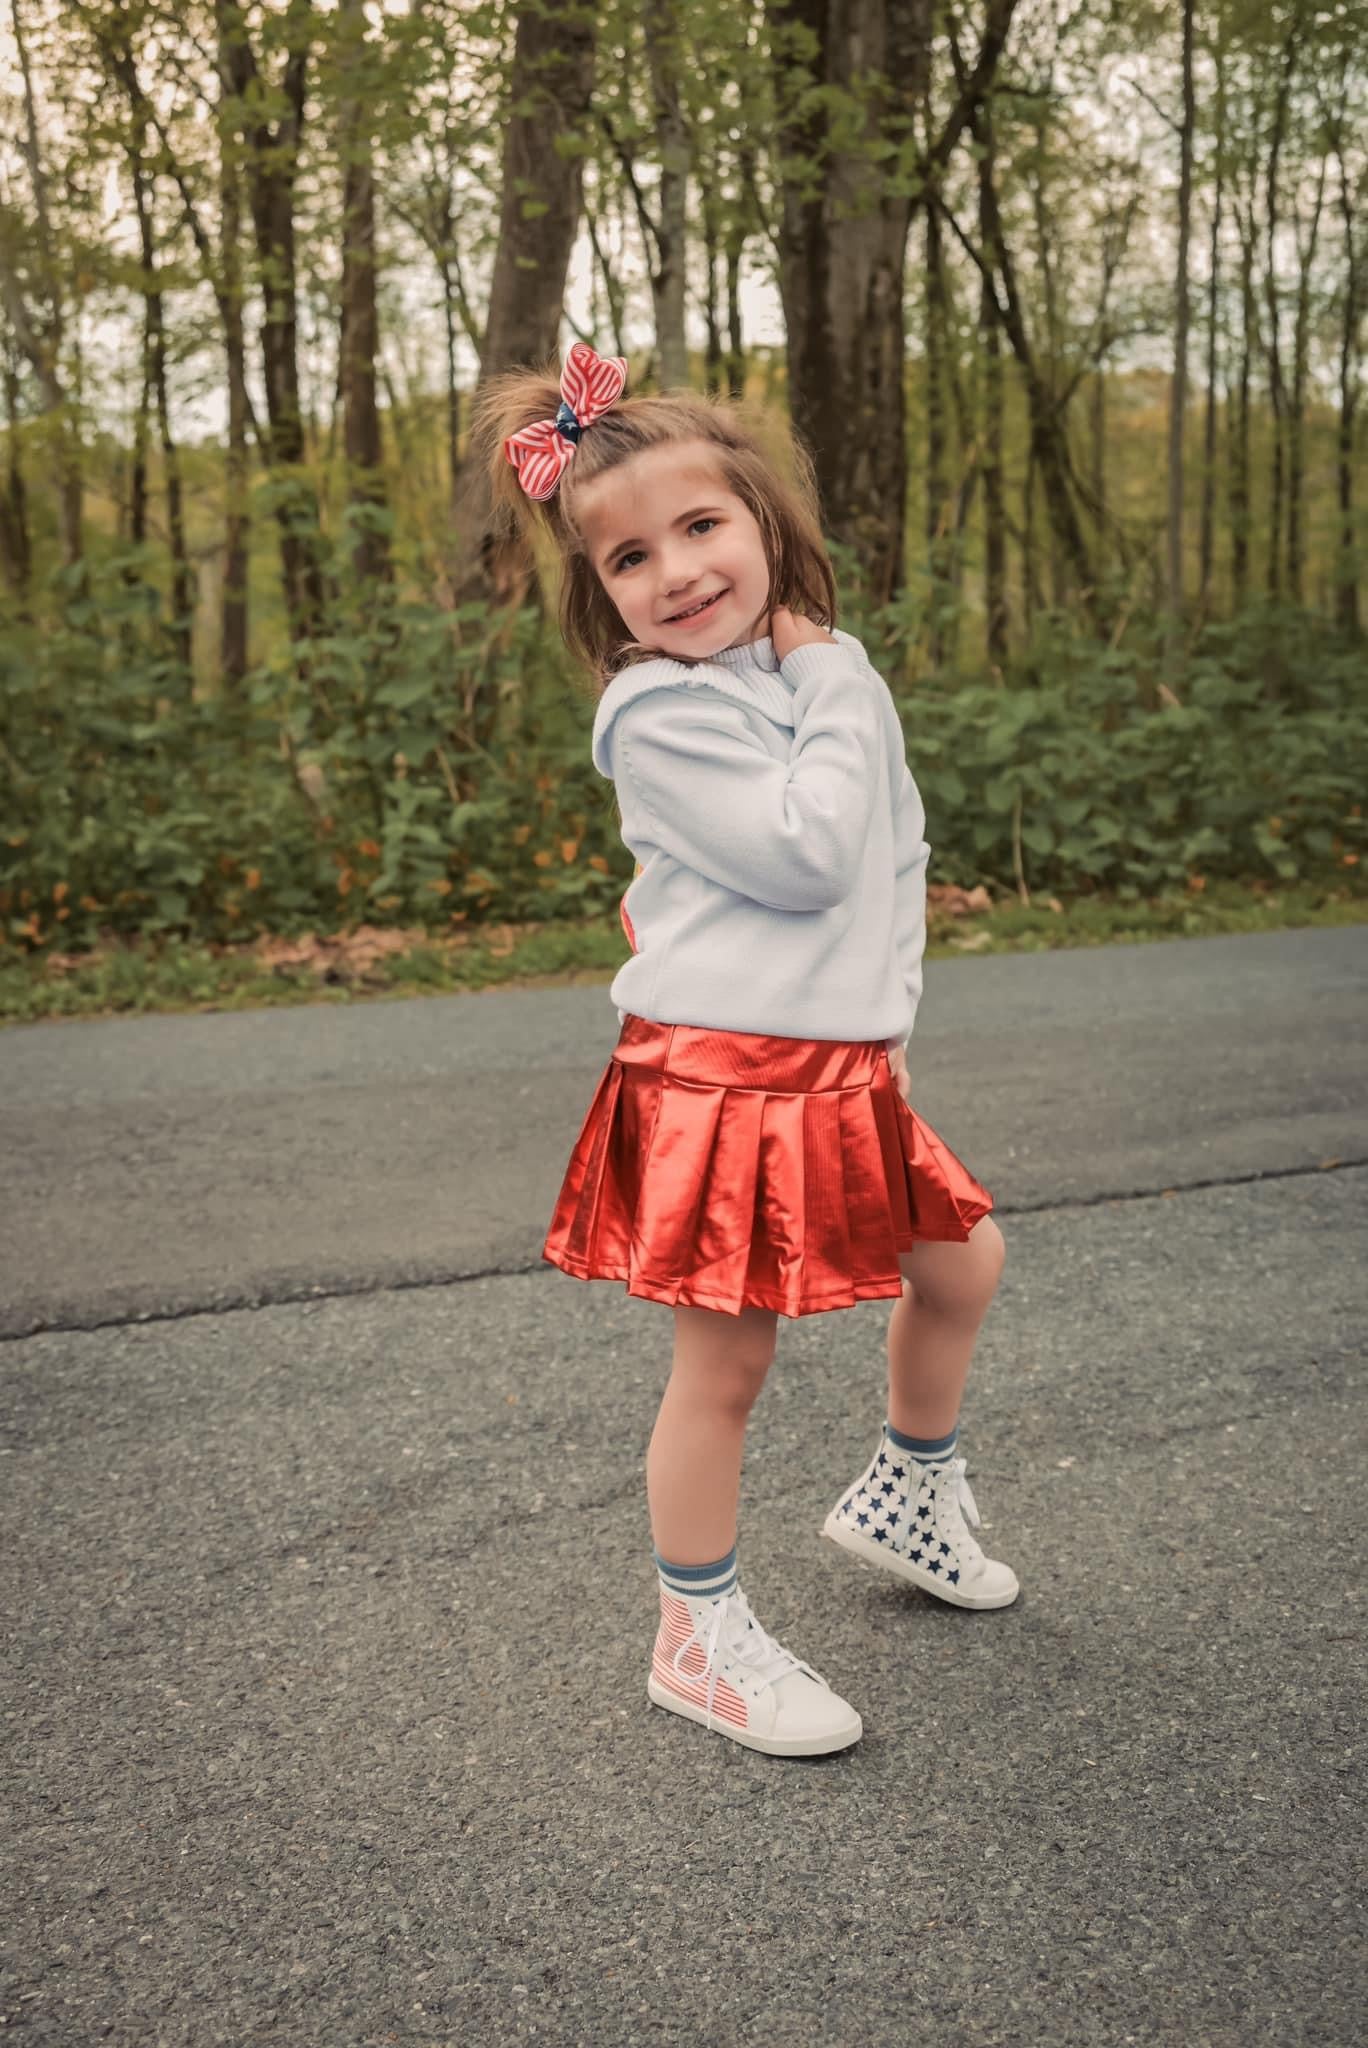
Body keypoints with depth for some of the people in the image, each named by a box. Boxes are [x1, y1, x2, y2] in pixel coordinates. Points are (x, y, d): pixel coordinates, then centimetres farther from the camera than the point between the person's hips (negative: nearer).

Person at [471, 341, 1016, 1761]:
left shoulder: (830, 674, 11)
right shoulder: (655, 709, -13)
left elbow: (899, 858, 20)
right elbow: (808, 855, -22)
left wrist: (890, 1024, 14)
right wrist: (832, 689, -11)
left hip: (844, 1066, 8)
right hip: (720, 1071, -8)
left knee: (959, 1261, 19)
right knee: (723, 1362, 1)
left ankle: (902, 1498, 43)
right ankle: (698, 1641, 20)